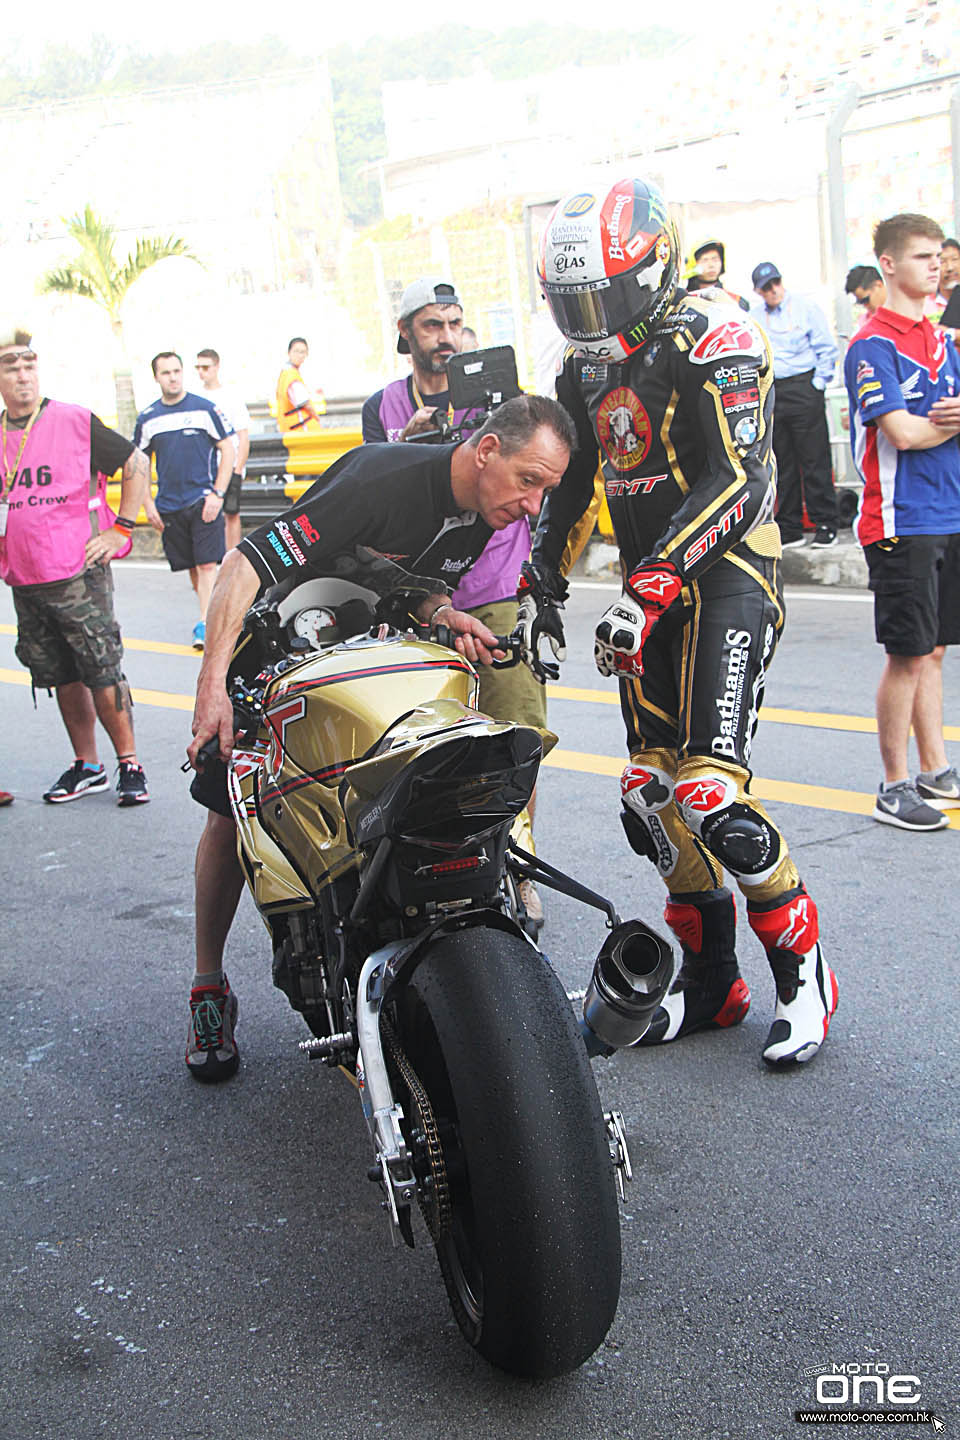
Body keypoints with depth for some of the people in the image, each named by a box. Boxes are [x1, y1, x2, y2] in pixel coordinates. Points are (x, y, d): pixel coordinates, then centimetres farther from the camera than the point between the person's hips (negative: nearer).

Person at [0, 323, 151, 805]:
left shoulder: (75, 422, -4)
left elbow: (137, 465, 0)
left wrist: (119, 530, -4)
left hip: (79, 576, -4)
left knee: (103, 675, -4)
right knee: (62, 678, 11)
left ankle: (129, 764, 6)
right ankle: (86, 767, 21)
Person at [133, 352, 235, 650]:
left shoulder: (205, 409, -1)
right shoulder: (147, 418, 8)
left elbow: (228, 451, 0)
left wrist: (217, 494, -9)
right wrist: (148, 504, 6)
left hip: (204, 500, -4)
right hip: (168, 507, 4)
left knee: (207, 564, -12)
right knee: (190, 567, 10)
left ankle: (204, 624, -14)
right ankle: (212, 612, 26)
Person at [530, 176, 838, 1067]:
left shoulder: (709, 340, -12)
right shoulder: (586, 367, 14)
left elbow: (736, 481, -21)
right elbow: (568, 480, 24)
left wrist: (650, 589, -28)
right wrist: (540, 578, 18)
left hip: (726, 581, -8)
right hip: (652, 591, 8)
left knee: (712, 797, -17)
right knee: (652, 798, 4)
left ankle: (804, 974, 3)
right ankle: (710, 979, 19)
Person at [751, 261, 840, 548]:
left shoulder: (806, 308, 1)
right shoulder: (753, 317, 10)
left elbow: (827, 350, 1)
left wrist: (817, 385, -5)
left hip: (803, 388, -4)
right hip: (770, 393, 4)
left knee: (815, 460, -4)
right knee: (782, 463, 6)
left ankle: (826, 524, 3)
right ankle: (790, 528, 13)